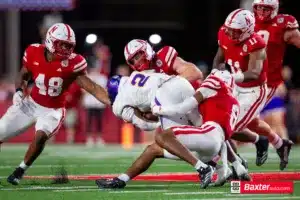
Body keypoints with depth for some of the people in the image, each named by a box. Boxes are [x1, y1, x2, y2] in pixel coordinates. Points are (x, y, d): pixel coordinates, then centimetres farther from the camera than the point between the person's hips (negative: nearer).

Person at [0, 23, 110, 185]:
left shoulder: (72, 63, -21)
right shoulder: (34, 53, -14)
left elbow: (91, 87, -24)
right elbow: (23, 76, 5)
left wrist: (113, 102, -35)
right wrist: (19, 91, -13)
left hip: (53, 111, -3)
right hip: (30, 104, 3)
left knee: (41, 136, -29)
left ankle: (20, 170, -8)